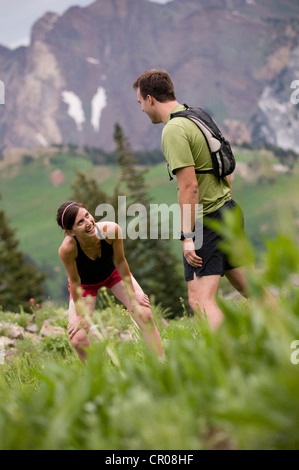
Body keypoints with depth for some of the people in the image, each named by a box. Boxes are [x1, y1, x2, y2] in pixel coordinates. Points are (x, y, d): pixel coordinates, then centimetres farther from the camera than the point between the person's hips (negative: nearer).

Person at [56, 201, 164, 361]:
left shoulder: (111, 230, -36)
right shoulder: (67, 249, -40)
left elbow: (120, 262, -18)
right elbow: (75, 281, -24)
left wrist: (132, 294, -8)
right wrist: (80, 315, -13)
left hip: (113, 272, 2)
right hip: (85, 283, -1)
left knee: (145, 315, -11)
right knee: (78, 340, -13)